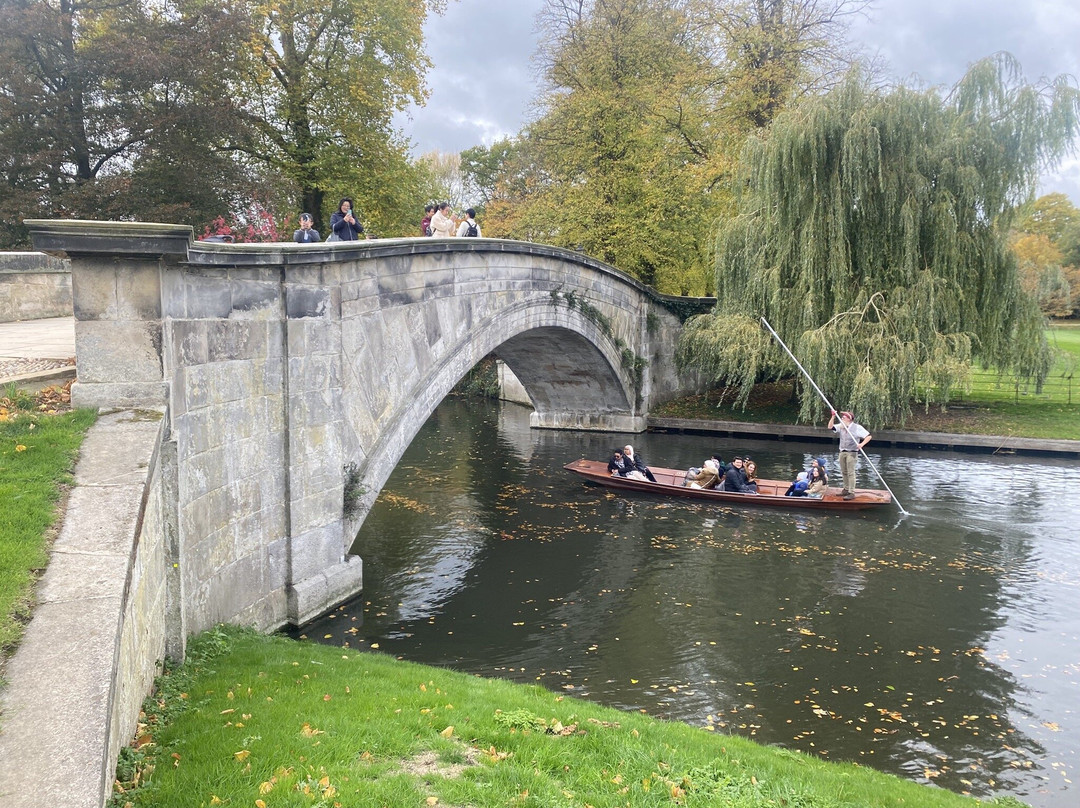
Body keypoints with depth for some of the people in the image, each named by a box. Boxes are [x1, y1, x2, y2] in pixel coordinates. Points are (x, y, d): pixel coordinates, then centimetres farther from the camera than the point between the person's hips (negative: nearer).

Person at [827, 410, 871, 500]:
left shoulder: (857, 427, -10)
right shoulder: (841, 426, 7)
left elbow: (869, 436, -11)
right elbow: (830, 427, -1)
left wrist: (862, 444, -26)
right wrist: (833, 416, -11)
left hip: (852, 453, -6)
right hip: (842, 452, 6)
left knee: (850, 473, -8)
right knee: (844, 472, 12)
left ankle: (852, 493, -8)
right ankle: (846, 489, 23)